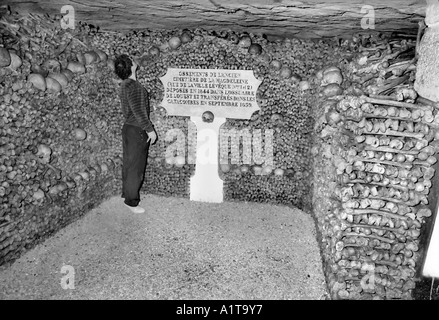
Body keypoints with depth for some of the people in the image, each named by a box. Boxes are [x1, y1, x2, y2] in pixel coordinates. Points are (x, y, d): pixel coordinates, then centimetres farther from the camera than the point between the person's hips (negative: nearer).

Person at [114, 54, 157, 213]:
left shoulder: (124, 85, 10)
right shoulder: (133, 86, -20)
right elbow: (139, 112, -23)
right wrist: (150, 130, -15)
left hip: (128, 127, 10)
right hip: (137, 130, -9)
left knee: (128, 164, 19)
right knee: (136, 167, -1)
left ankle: (127, 193, 32)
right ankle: (131, 202, 9)